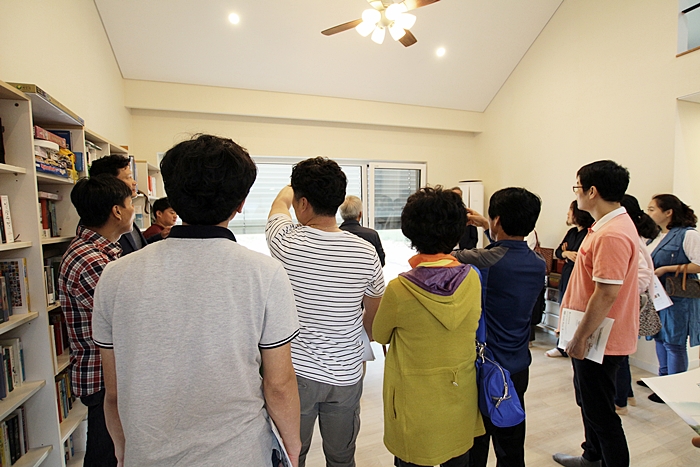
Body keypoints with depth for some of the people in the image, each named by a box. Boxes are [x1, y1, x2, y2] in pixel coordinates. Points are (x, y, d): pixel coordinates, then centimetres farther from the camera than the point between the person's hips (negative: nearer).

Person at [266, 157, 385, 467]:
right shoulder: (366, 253, -13)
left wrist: (294, 187, 29)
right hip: (346, 377, 2)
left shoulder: (286, 243, -17)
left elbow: (281, 200, 8)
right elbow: (373, 316, 2)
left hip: (295, 374, -1)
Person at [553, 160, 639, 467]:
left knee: (599, 410, 7)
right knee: (589, 402, 25)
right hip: (595, 335, 11)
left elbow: (607, 293, -28)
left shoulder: (612, 235, -25)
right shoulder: (612, 224, 9)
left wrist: (580, 337, -20)